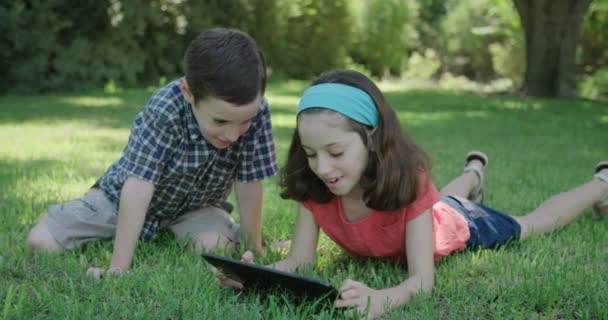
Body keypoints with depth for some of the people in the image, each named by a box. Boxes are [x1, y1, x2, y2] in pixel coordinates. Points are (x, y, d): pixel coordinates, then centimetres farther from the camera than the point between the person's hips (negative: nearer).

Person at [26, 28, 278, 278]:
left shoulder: (255, 112, -30)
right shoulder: (164, 110, -38)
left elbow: (249, 185, -21)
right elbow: (138, 186, -39)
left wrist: (255, 251, -18)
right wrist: (118, 267, -41)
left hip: (195, 203, 2)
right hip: (131, 195, -1)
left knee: (216, 247, -30)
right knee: (42, 241, -10)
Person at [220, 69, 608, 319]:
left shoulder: (407, 180, -47)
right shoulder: (314, 189, -35)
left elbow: (422, 279, -50)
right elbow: (299, 261, -34)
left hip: (457, 226, -4)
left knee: (535, 224, 23)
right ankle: (474, 173, 71)